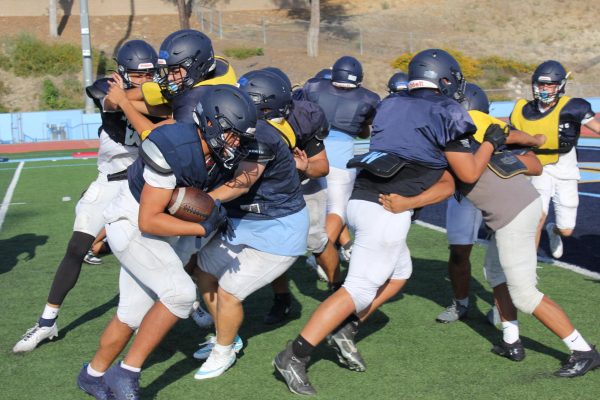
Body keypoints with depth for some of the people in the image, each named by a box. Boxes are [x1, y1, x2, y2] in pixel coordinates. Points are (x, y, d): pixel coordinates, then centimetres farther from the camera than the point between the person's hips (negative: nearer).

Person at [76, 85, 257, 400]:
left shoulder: (217, 151, -10)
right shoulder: (172, 150, -32)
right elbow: (148, 220, -28)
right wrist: (202, 228, -27)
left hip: (164, 231, 8)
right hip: (132, 225, -8)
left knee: (133, 314, 15)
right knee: (181, 292, -22)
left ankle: (94, 375, 37)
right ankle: (126, 374, -8)